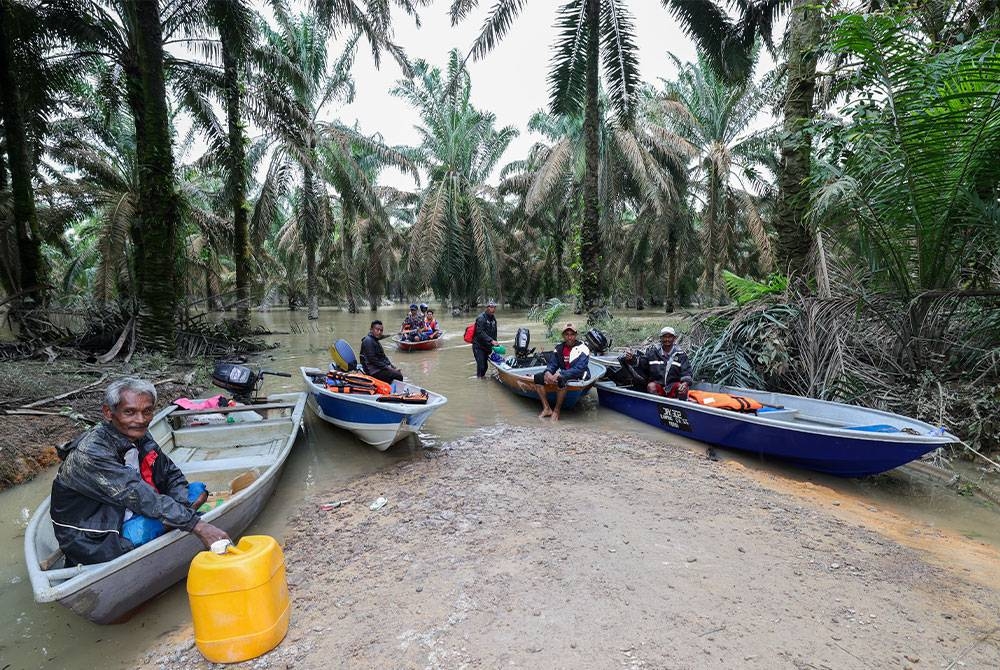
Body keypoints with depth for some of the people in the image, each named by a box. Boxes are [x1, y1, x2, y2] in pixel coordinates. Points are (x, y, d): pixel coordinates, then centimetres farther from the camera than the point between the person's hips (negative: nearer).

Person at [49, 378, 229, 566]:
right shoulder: (89, 453, -25)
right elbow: (138, 496, -33)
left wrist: (184, 506, -17)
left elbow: (171, 475, 6)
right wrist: (197, 525, -38)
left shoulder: (141, 438, -1)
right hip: (92, 543, -7)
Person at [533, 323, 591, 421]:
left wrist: (559, 374, -31)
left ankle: (556, 411, -21)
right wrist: (548, 372, -21)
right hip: (561, 374, 6)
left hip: (578, 378, -6)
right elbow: (552, 364, 4)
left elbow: (578, 370, -22)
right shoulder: (559, 348, 6)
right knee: (538, 377, -10)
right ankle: (547, 408, -10)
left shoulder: (582, 349, -12)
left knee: (562, 379, -38)